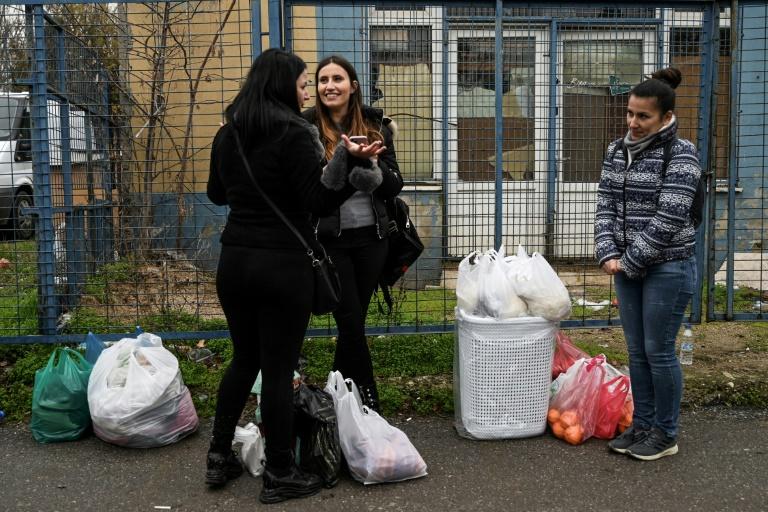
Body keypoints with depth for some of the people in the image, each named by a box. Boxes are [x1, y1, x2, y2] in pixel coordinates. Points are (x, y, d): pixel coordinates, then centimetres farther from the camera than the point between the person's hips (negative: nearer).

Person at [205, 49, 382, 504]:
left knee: (244, 359, 20)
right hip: (283, 265, -7)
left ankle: (219, 458, 27)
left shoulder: (228, 134, 9)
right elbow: (318, 205, -16)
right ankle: (280, 475, 14)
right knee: (279, 369, 2)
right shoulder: (294, 134, -13)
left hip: (234, 260, 7)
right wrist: (349, 161, -18)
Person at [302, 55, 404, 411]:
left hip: (370, 237, 3)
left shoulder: (375, 125, 4)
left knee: (353, 321, 12)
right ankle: (368, 402, 15)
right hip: (328, 239, -3)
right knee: (351, 322, 0)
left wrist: (374, 173, -16)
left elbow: (395, 186, 3)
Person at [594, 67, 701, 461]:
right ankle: (641, 425, 27)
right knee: (637, 351, 13)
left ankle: (665, 434, 18)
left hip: (667, 268, -6)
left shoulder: (680, 155, -12)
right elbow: (605, 206, 6)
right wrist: (609, 255, -7)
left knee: (659, 352, 2)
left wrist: (631, 262, -15)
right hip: (627, 267, 6)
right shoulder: (617, 151, 8)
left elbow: (668, 219, -18)